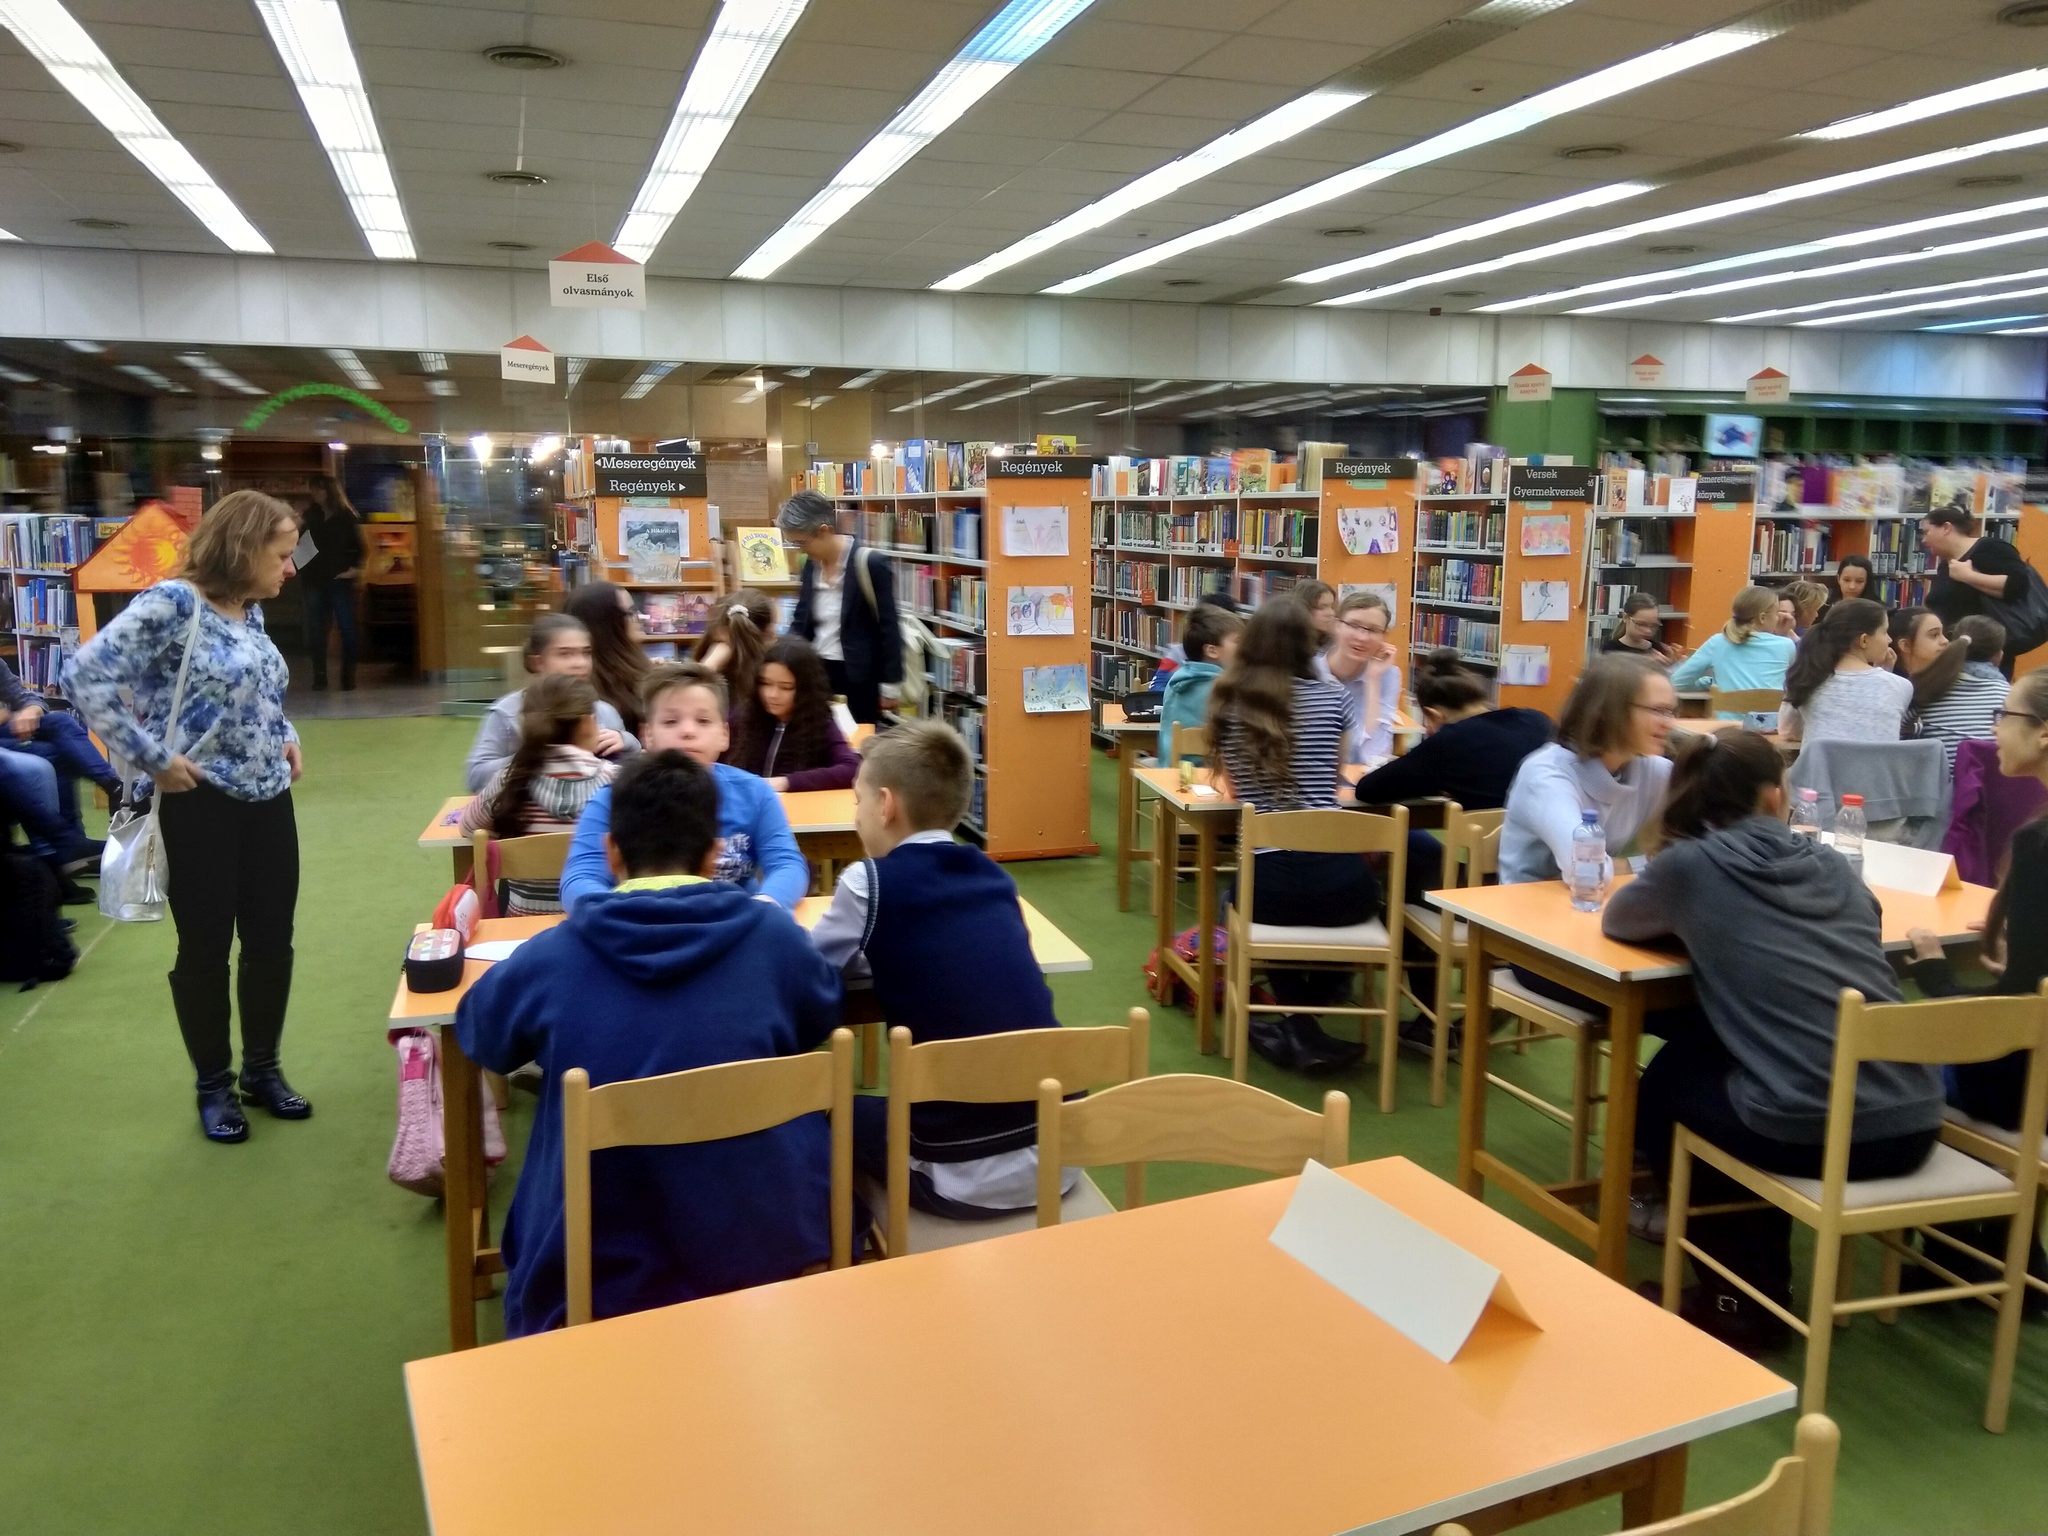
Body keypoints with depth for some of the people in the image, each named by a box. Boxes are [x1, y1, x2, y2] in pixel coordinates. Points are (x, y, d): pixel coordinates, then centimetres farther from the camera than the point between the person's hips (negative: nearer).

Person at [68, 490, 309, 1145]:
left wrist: (286, 737, 7)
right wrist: (152, 757, -19)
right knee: (205, 949, 7)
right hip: (203, 806, -7)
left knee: (271, 942, 13)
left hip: (269, 801, 7)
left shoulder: (251, 612, 9)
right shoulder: (172, 604, -15)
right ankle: (214, 1086, 23)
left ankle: (263, 1070, 30)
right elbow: (87, 675, -20)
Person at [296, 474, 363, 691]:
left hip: (340, 581, -3)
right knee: (316, 631, 3)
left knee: (346, 629, -2)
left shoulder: (347, 517, 0)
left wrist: (355, 568, -11)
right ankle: (319, 675, 9)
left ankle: (349, 675, 5)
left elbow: (360, 546, 1)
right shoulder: (309, 517, 10)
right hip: (314, 581, 3)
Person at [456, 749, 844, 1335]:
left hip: (597, 1277, 1)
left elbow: (477, 1035, 13)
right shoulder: (773, 934, -9)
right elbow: (822, 1019, 12)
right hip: (769, 1258, -1)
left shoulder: (549, 957, -9)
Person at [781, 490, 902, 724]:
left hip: (858, 677, -6)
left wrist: (890, 685, -10)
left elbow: (888, 628, -11)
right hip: (817, 671, 6)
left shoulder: (869, 565, -15)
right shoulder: (812, 564, 5)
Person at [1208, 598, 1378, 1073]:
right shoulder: (1333, 697, 5)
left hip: (1264, 883, 1)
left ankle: (1297, 1029, 21)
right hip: (1336, 879, -1)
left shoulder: (1227, 703, 6)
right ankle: (1308, 1012, 26)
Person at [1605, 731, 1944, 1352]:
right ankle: (1763, 1283, 40)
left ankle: (1739, 1297, 29)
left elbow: (1615, 921, 18)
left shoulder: (1690, 863, 0)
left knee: (1666, 1080, 25)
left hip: (1810, 1132, -6)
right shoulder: (1832, 864, 14)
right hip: (1913, 1122, 6)